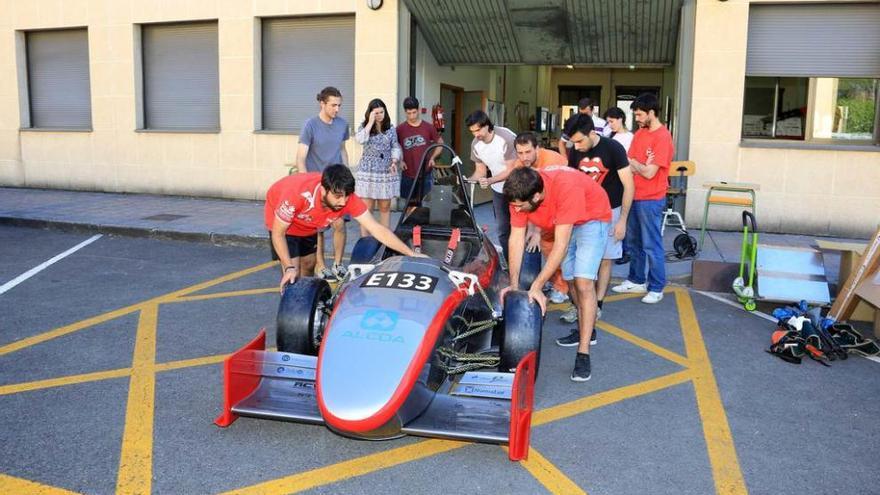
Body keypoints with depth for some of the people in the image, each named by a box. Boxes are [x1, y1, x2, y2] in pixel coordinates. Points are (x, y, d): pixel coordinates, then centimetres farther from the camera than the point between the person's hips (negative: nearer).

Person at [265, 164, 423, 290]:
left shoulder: (348, 199, -33)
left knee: (308, 266, 15)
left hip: (307, 224, 4)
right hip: (281, 220, -4)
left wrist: (411, 254, -36)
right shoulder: (298, 193, -43)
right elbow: (278, 233, -30)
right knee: (293, 276, -14)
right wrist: (289, 267, -38)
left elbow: (377, 229, -31)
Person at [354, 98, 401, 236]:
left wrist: (394, 161, -10)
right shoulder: (364, 126, 2)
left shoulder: (390, 128, 7)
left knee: (385, 207, 8)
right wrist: (370, 122, -15)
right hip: (368, 171, -2)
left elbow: (395, 147, 7)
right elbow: (360, 139, -18)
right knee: (367, 208, -1)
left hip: (386, 172, 2)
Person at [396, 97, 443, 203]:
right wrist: (399, 160, -4)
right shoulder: (400, 129, 0)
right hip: (408, 174, 0)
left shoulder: (428, 127, 1)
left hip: (425, 173, 0)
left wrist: (433, 157, -1)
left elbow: (440, 143, 13)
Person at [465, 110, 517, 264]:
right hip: (499, 190, 6)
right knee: (503, 230, 9)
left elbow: (511, 170, -23)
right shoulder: (476, 144, -5)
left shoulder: (506, 138, -25)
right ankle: (510, 265, 20)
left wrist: (490, 181, -34)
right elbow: (480, 170, 3)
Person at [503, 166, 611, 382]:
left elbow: (560, 245, -40)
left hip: (592, 218, -6)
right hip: (562, 222, 6)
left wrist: (536, 287, -39)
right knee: (570, 281, 9)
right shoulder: (519, 194, -25)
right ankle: (585, 329, 31)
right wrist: (514, 285, -25)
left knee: (583, 282, -16)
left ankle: (583, 354, -13)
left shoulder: (566, 188, -42)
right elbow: (516, 238, -19)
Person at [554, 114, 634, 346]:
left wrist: (622, 220, -14)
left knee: (605, 260, 4)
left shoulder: (613, 148, -16)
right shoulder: (576, 152, -3)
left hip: (610, 211, -4)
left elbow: (629, 186, -12)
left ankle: (597, 306, 5)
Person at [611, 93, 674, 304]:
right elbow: (628, 165, 7)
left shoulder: (663, 138, -16)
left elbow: (649, 173, -19)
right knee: (634, 241, 16)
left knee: (651, 245, -1)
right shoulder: (639, 133, 10)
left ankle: (656, 288, 9)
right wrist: (642, 166, -11)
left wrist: (634, 163, -5)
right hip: (634, 196, 8)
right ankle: (636, 280, 28)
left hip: (651, 199, -8)